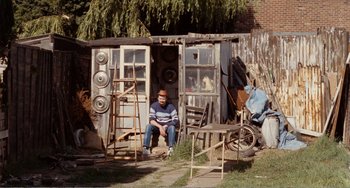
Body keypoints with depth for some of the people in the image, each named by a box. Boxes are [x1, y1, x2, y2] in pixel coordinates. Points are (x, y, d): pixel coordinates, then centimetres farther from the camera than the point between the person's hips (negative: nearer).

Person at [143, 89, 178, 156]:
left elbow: (176, 120, -12)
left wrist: (165, 126, -23)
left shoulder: (170, 107, -9)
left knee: (172, 127, -34)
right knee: (148, 126, -27)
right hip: (157, 126, 1)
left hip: (167, 126, -1)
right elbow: (151, 120, -13)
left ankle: (171, 148, -36)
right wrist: (160, 127, -29)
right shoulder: (154, 106, -5)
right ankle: (146, 148, -33)